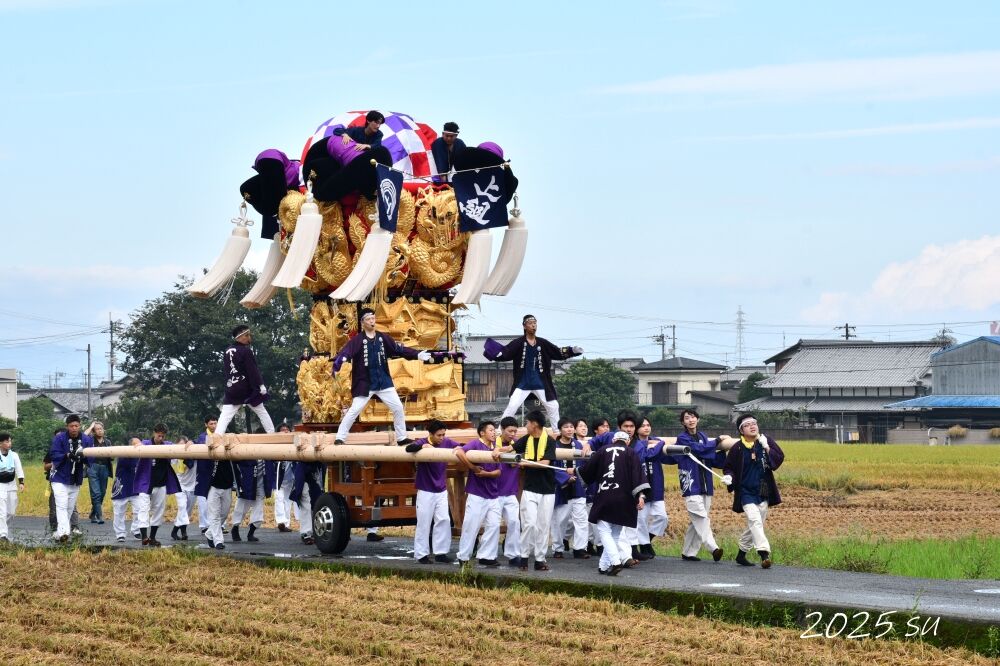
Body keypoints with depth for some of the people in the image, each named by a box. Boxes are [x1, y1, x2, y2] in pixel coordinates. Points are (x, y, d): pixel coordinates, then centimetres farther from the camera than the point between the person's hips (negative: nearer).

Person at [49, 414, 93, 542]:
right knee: (62, 506, -16)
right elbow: (54, 455, -17)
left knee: (70, 507, 12)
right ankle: (63, 532, -27)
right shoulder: (59, 439, -12)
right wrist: (68, 456, -33)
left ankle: (59, 532, 23)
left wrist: (83, 456, -29)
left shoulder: (87, 440, -4)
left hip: (76, 480, 4)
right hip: (60, 478, -4)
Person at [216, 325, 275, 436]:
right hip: (248, 389, -5)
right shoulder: (246, 351, -11)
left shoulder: (227, 352, 10)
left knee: (225, 417, -4)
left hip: (232, 389, 5)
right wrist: (261, 385, -12)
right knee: (262, 413, 10)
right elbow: (253, 371, -15)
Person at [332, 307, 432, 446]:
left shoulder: (382, 338, 5)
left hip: (383, 381, 5)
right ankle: (340, 438, -1)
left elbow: (399, 349, 9)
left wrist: (417, 355, 0)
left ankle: (402, 438, 19)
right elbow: (345, 352, -24)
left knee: (398, 408, 6)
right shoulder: (357, 340, -10)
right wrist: (338, 362, -44)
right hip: (364, 383, -5)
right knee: (354, 410, -10)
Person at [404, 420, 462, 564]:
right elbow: (409, 448, -30)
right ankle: (421, 554, 10)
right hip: (426, 491, -4)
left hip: (441, 490, 4)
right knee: (424, 523, 1)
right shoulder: (422, 442, -13)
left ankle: (440, 553, 12)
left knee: (443, 521, 3)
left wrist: (459, 448, -21)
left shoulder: (447, 442, -1)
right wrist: (423, 446, -50)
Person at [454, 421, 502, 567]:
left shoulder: (495, 447, 11)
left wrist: (486, 473, -13)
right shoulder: (476, 444, -9)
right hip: (477, 494, -6)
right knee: (471, 526, -1)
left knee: (494, 525, 5)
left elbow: (498, 471, 7)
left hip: (493, 495, 6)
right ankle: (464, 557, 10)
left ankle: (486, 556, 13)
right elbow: (459, 452, -26)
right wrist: (473, 468, -19)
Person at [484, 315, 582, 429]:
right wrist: (492, 351, -39)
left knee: (553, 407, 9)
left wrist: (572, 351, -7)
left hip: (540, 384, 4)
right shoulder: (518, 343, -8)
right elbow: (504, 353, -18)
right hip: (522, 383, -4)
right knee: (512, 406, -15)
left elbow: (558, 353, 8)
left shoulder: (543, 343, 3)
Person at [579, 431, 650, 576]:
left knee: (604, 531, 2)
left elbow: (587, 471, 13)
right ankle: (604, 566, 12)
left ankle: (615, 561, -18)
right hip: (623, 501, 1)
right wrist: (641, 495, -15)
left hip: (604, 498, -1)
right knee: (615, 533, 12)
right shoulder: (631, 453, 5)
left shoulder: (603, 451, 8)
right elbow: (638, 474, -9)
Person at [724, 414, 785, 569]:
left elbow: (779, 457, -10)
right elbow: (728, 467, 6)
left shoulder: (766, 441, 0)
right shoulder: (737, 448, -5)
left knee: (754, 525, 12)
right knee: (755, 521, -22)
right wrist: (729, 477, -14)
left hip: (763, 492, 4)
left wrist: (766, 447, -22)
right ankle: (764, 553, -30)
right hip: (746, 492, -3)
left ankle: (741, 554, 28)